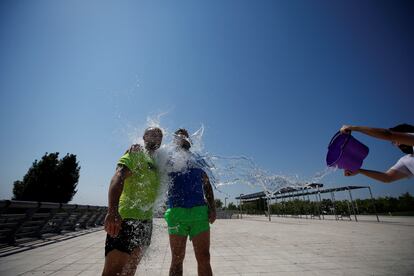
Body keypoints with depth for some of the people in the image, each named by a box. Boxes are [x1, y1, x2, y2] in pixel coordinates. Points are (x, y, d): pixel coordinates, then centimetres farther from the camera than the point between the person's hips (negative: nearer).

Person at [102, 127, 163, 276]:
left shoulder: (156, 163, 17)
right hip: (126, 219, -8)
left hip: (146, 221, 8)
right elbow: (118, 178, -20)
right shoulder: (136, 153, -6)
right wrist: (112, 211, -36)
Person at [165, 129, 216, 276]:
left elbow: (207, 185, 15)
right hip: (177, 212, -1)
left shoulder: (197, 159, 14)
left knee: (204, 258, 4)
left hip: (200, 211, 2)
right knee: (177, 260, 9)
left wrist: (212, 207, 4)